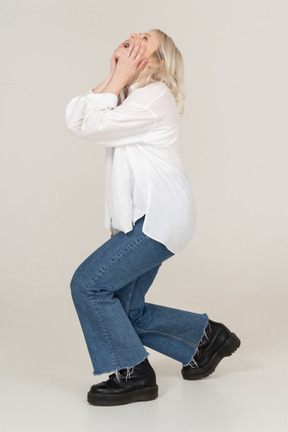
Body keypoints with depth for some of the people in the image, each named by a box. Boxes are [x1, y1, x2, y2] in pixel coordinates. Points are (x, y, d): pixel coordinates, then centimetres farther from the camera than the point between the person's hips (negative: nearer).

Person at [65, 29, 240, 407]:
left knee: (88, 284, -14)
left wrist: (120, 80, -7)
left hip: (158, 218, -10)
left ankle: (132, 373, -2)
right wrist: (112, 78, 3)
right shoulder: (131, 95, 18)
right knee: (127, 311, 11)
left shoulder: (155, 96, -11)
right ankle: (207, 337, 28)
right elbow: (76, 121, 4)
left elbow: (95, 127, -17)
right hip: (144, 219, 10)